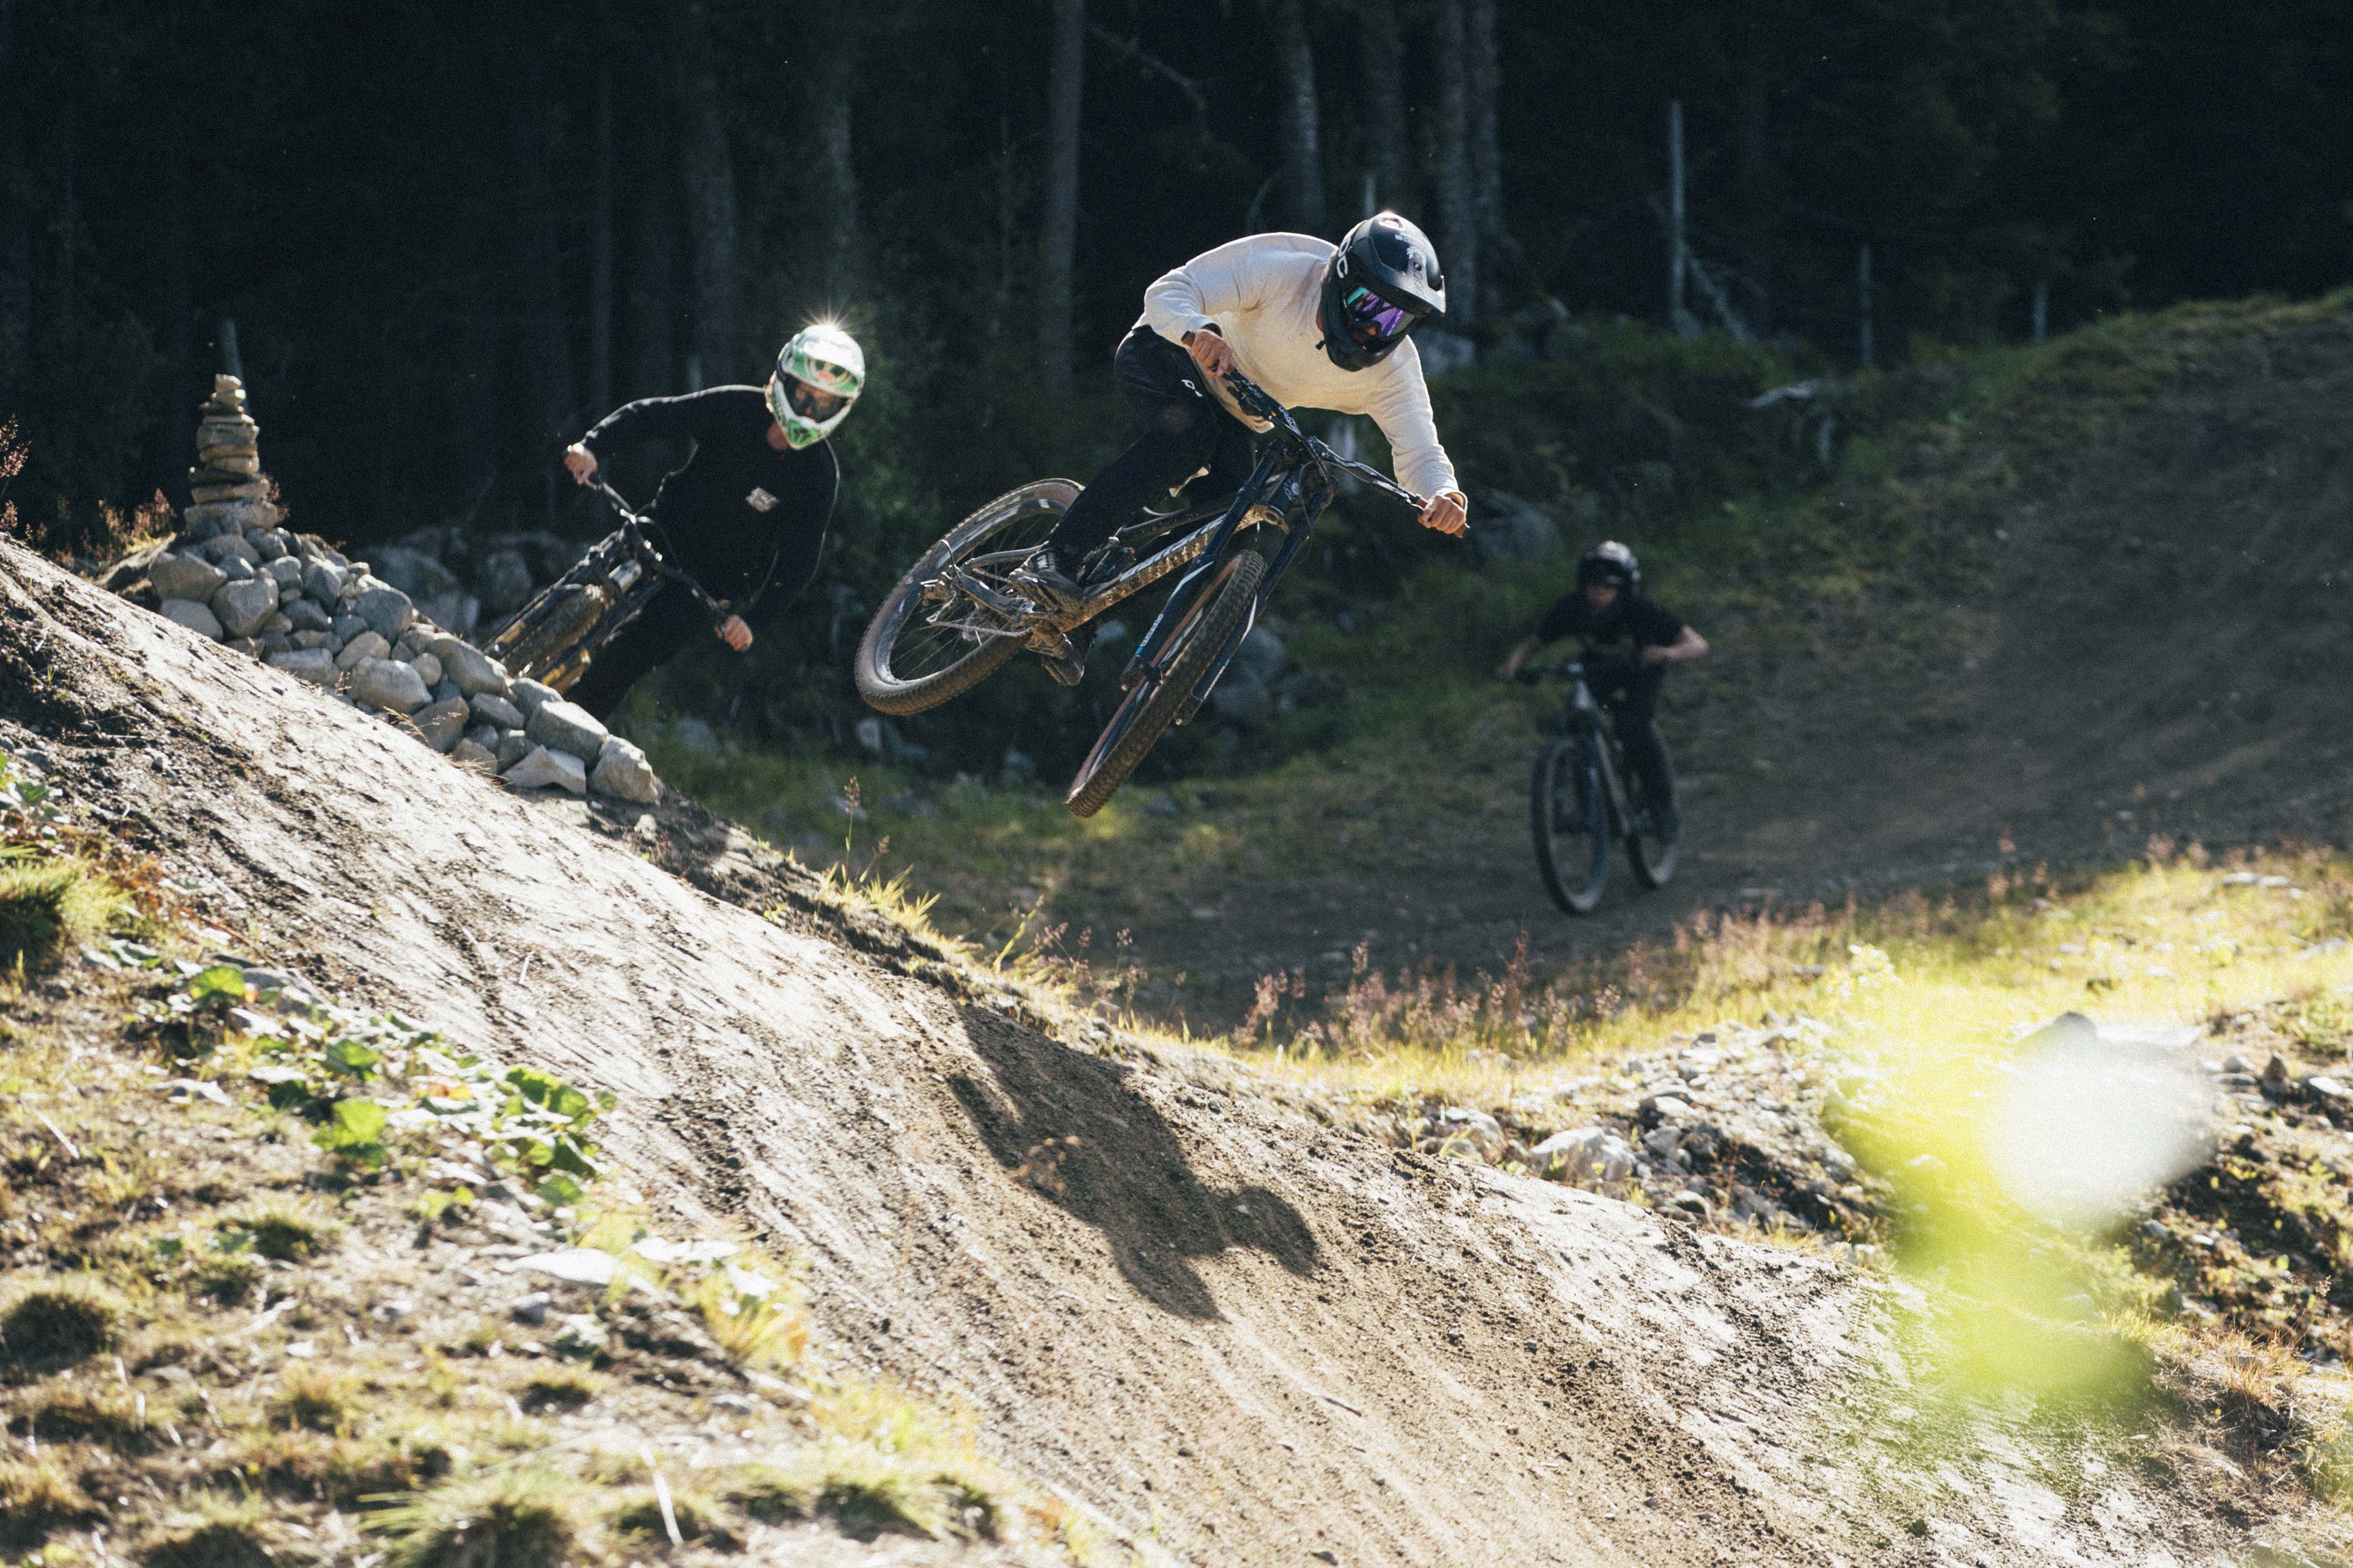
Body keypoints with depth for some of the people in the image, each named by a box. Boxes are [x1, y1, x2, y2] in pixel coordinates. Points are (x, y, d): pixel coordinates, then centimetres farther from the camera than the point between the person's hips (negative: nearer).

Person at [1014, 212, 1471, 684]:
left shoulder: (1392, 369, -20)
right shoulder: (1281, 268, -31)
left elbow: (1418, 452, -24)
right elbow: (1166, 293, -33)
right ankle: (1055, 560, -38)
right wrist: (1198, 331, -56)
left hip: (1234, 415, 5)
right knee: (1188, 431, -36)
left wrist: (1441, 494, -48)